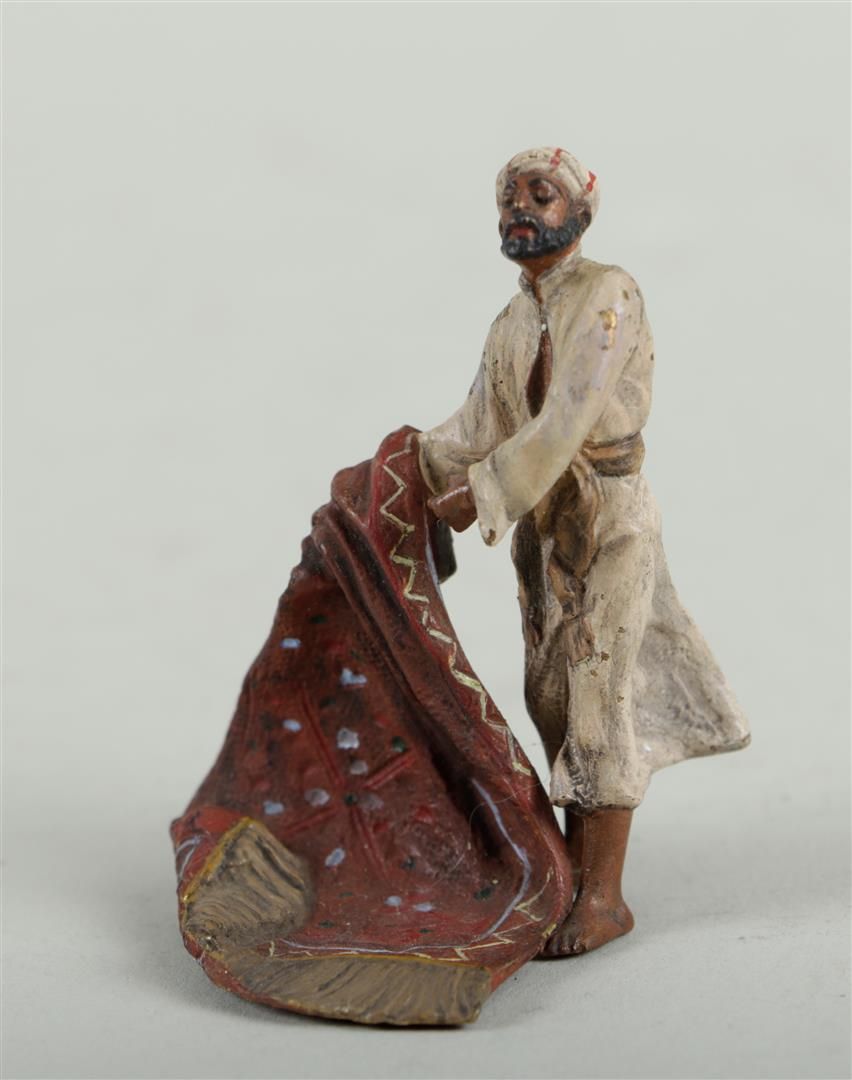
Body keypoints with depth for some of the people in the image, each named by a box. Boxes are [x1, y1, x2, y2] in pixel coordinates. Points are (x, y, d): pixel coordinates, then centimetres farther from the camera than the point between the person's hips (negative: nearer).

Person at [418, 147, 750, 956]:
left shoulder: (610, 294, -13)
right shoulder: (511, 323, 10)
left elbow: (568, 417, -21)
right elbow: (476, 428, 5)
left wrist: (482, 494, -22)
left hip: (609, 516, -7)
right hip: (543, 525, 7)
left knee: (597, 694, -6)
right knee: (553, 693, 10)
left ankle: (604, 896, 2)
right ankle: (577, 869, 23)